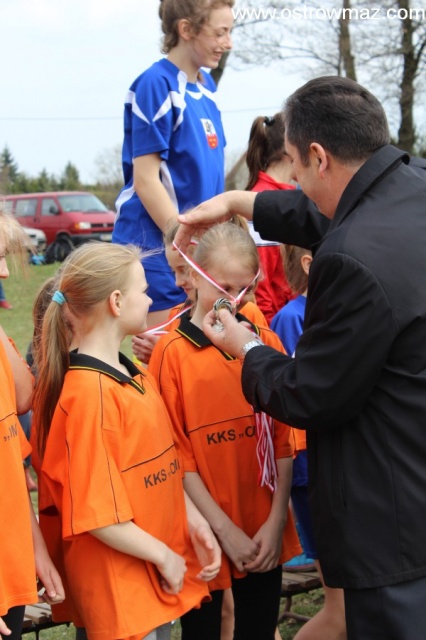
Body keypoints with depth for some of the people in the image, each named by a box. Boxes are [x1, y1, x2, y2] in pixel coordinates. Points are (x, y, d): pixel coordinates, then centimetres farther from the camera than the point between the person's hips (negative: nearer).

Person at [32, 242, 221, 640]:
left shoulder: (135, 376, 6)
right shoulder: (90, 393, -22)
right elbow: (95, 512, -22)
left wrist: (194, 521, 1)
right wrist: (164, 556, -13)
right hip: (118, 587, -8)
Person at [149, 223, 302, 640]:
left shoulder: (266, 344, 1)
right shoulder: (172, 353, -8)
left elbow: (283, 440, 2)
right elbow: (175, 454, -8)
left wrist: (276, 520, -5)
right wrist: (224, 528, -10)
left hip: (265, 534, 3)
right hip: (207, 535, -3)